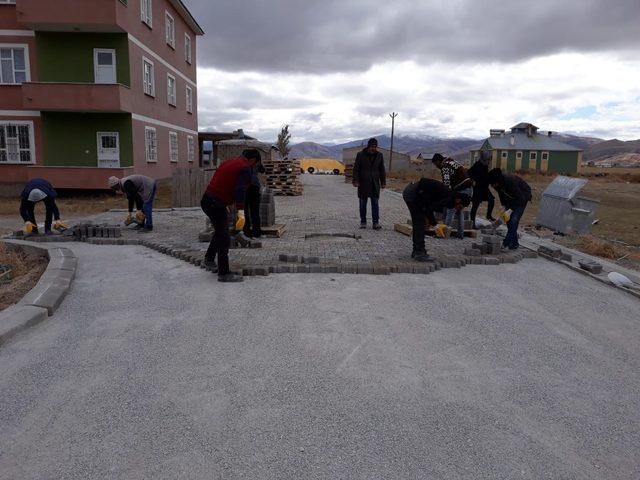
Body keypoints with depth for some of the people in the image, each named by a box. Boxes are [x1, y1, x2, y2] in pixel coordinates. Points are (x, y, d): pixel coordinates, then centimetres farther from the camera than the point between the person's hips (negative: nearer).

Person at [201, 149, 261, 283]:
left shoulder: (228, 162, 18)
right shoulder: (245, 169, -9)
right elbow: (240, 191, -21)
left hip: (206, 200, 9)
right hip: (217, 205, -9)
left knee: (220, 231, 27)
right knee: (224, 238, -2)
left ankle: (209, 259, 40)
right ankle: (223, 274, 3)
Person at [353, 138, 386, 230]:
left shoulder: (379, 155, 6)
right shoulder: (360, 155, -2)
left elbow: (382, 170, 10)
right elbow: (356, 169, -4)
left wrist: (383, 182, 5)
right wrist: (356, 181, -12)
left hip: (375, 184, 2)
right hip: (363, 184, -2)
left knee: (375, 203, 0)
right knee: (363, 203, 5)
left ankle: (376, 222, 4)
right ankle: (363, 222, 14)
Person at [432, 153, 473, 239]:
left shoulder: (445, 167, -9)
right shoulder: (452, 162, 21)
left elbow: (446, 183, -18)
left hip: (462, 190, -10)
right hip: (469, 188, 10)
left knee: (451, 210, -2)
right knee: (460, 211, 19)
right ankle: (461, 234, 20)